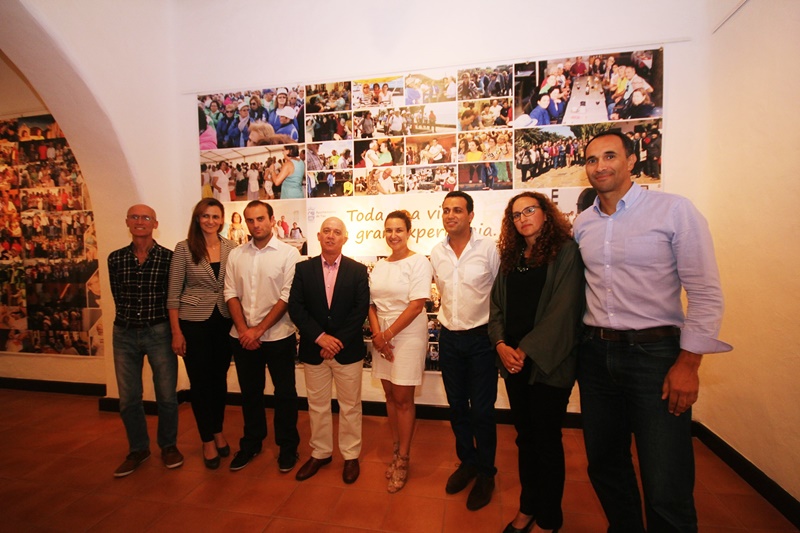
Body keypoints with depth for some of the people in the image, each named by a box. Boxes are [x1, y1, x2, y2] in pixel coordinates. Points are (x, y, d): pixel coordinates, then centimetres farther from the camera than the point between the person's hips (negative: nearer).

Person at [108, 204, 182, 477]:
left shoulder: (169, 257, -5)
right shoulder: (115, 258, 4)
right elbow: (118, 297, 10)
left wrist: (155, 316, 0)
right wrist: (131, 317, 5)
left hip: (159, 331, -3)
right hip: (125, 334, 3)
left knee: (167, 395, 6)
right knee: (128, 398, 11)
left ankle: (168, 445, 28)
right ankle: (138, 449, 32)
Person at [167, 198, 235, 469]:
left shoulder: (231, 247, 0)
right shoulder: (184, 248, -6)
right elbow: (173, 294, -5)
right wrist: (176, 332, -7)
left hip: (224, 321, 2)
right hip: (194, 323, -2)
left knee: (220, 378, 14)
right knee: (200, 380, 9)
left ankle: (218, 432, 36)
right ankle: (207, 441, 28)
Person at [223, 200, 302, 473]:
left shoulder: (289, 253, -8)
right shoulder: (236, 255, 5)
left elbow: (287, 297, -12)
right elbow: (231, 294, 3)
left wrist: (258, 330, -13)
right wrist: (243, 330, -8)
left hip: (278, 337, -3)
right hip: (242, 337, 4)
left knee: (285, 393, 8)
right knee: (250, 392, 18)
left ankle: (287, 446, 29)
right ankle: (251, 442, 38)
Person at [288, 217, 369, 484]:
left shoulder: (358, 270, -2)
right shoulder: (303, 268, 1)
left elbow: (361, 309, -8)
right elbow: (295, 307, -5)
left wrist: (339, 341, -15)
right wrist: (320, 337, -15)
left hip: (348, 349, -1)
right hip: (313, 349, 2)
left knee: (350, 406, 11)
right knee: (317, 405, 15)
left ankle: (351, 455, 31)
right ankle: (320, 453, 35)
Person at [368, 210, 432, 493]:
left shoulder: (418, 262, -8)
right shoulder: (379, 265, 9)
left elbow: (417, 305, -15)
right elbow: (371, 303, 8)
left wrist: (388, 334, -13)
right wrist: (377, 335, -7)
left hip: (407, 335, -5)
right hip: (381, 337, 5)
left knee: (403, 399, 4)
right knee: (390, 395, 13)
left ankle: (403, 460, 21)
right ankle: (396, 450, 30)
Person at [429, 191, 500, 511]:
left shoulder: (488, 249, -10)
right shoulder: (436, 253, 3)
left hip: (481, 337, -4)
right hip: (449, 338, 4)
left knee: (482, 410, 5)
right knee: (457, 406, 16)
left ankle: (486, 473, 28)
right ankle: (467, 462, 38)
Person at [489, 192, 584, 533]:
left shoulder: (566, 252, -6)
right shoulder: (510, 257, 11)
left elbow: (564, 308, -14)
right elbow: (497, 305, 8)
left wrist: (526, 350, -15)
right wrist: (501, 345, -7)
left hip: (548, 362, -5)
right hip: (513, 361, 5)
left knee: (547, 440, 9)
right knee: (525, 437, 16)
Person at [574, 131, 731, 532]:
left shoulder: (674, 210, -6)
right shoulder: (582, 224, 7)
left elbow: (706, 294, -8)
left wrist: (688, 364, -13)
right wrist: (578, 347, 10)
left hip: (655, 353, -4)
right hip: (596, 353, 5)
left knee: (666, 491, 0)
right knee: (604, 464, 18)